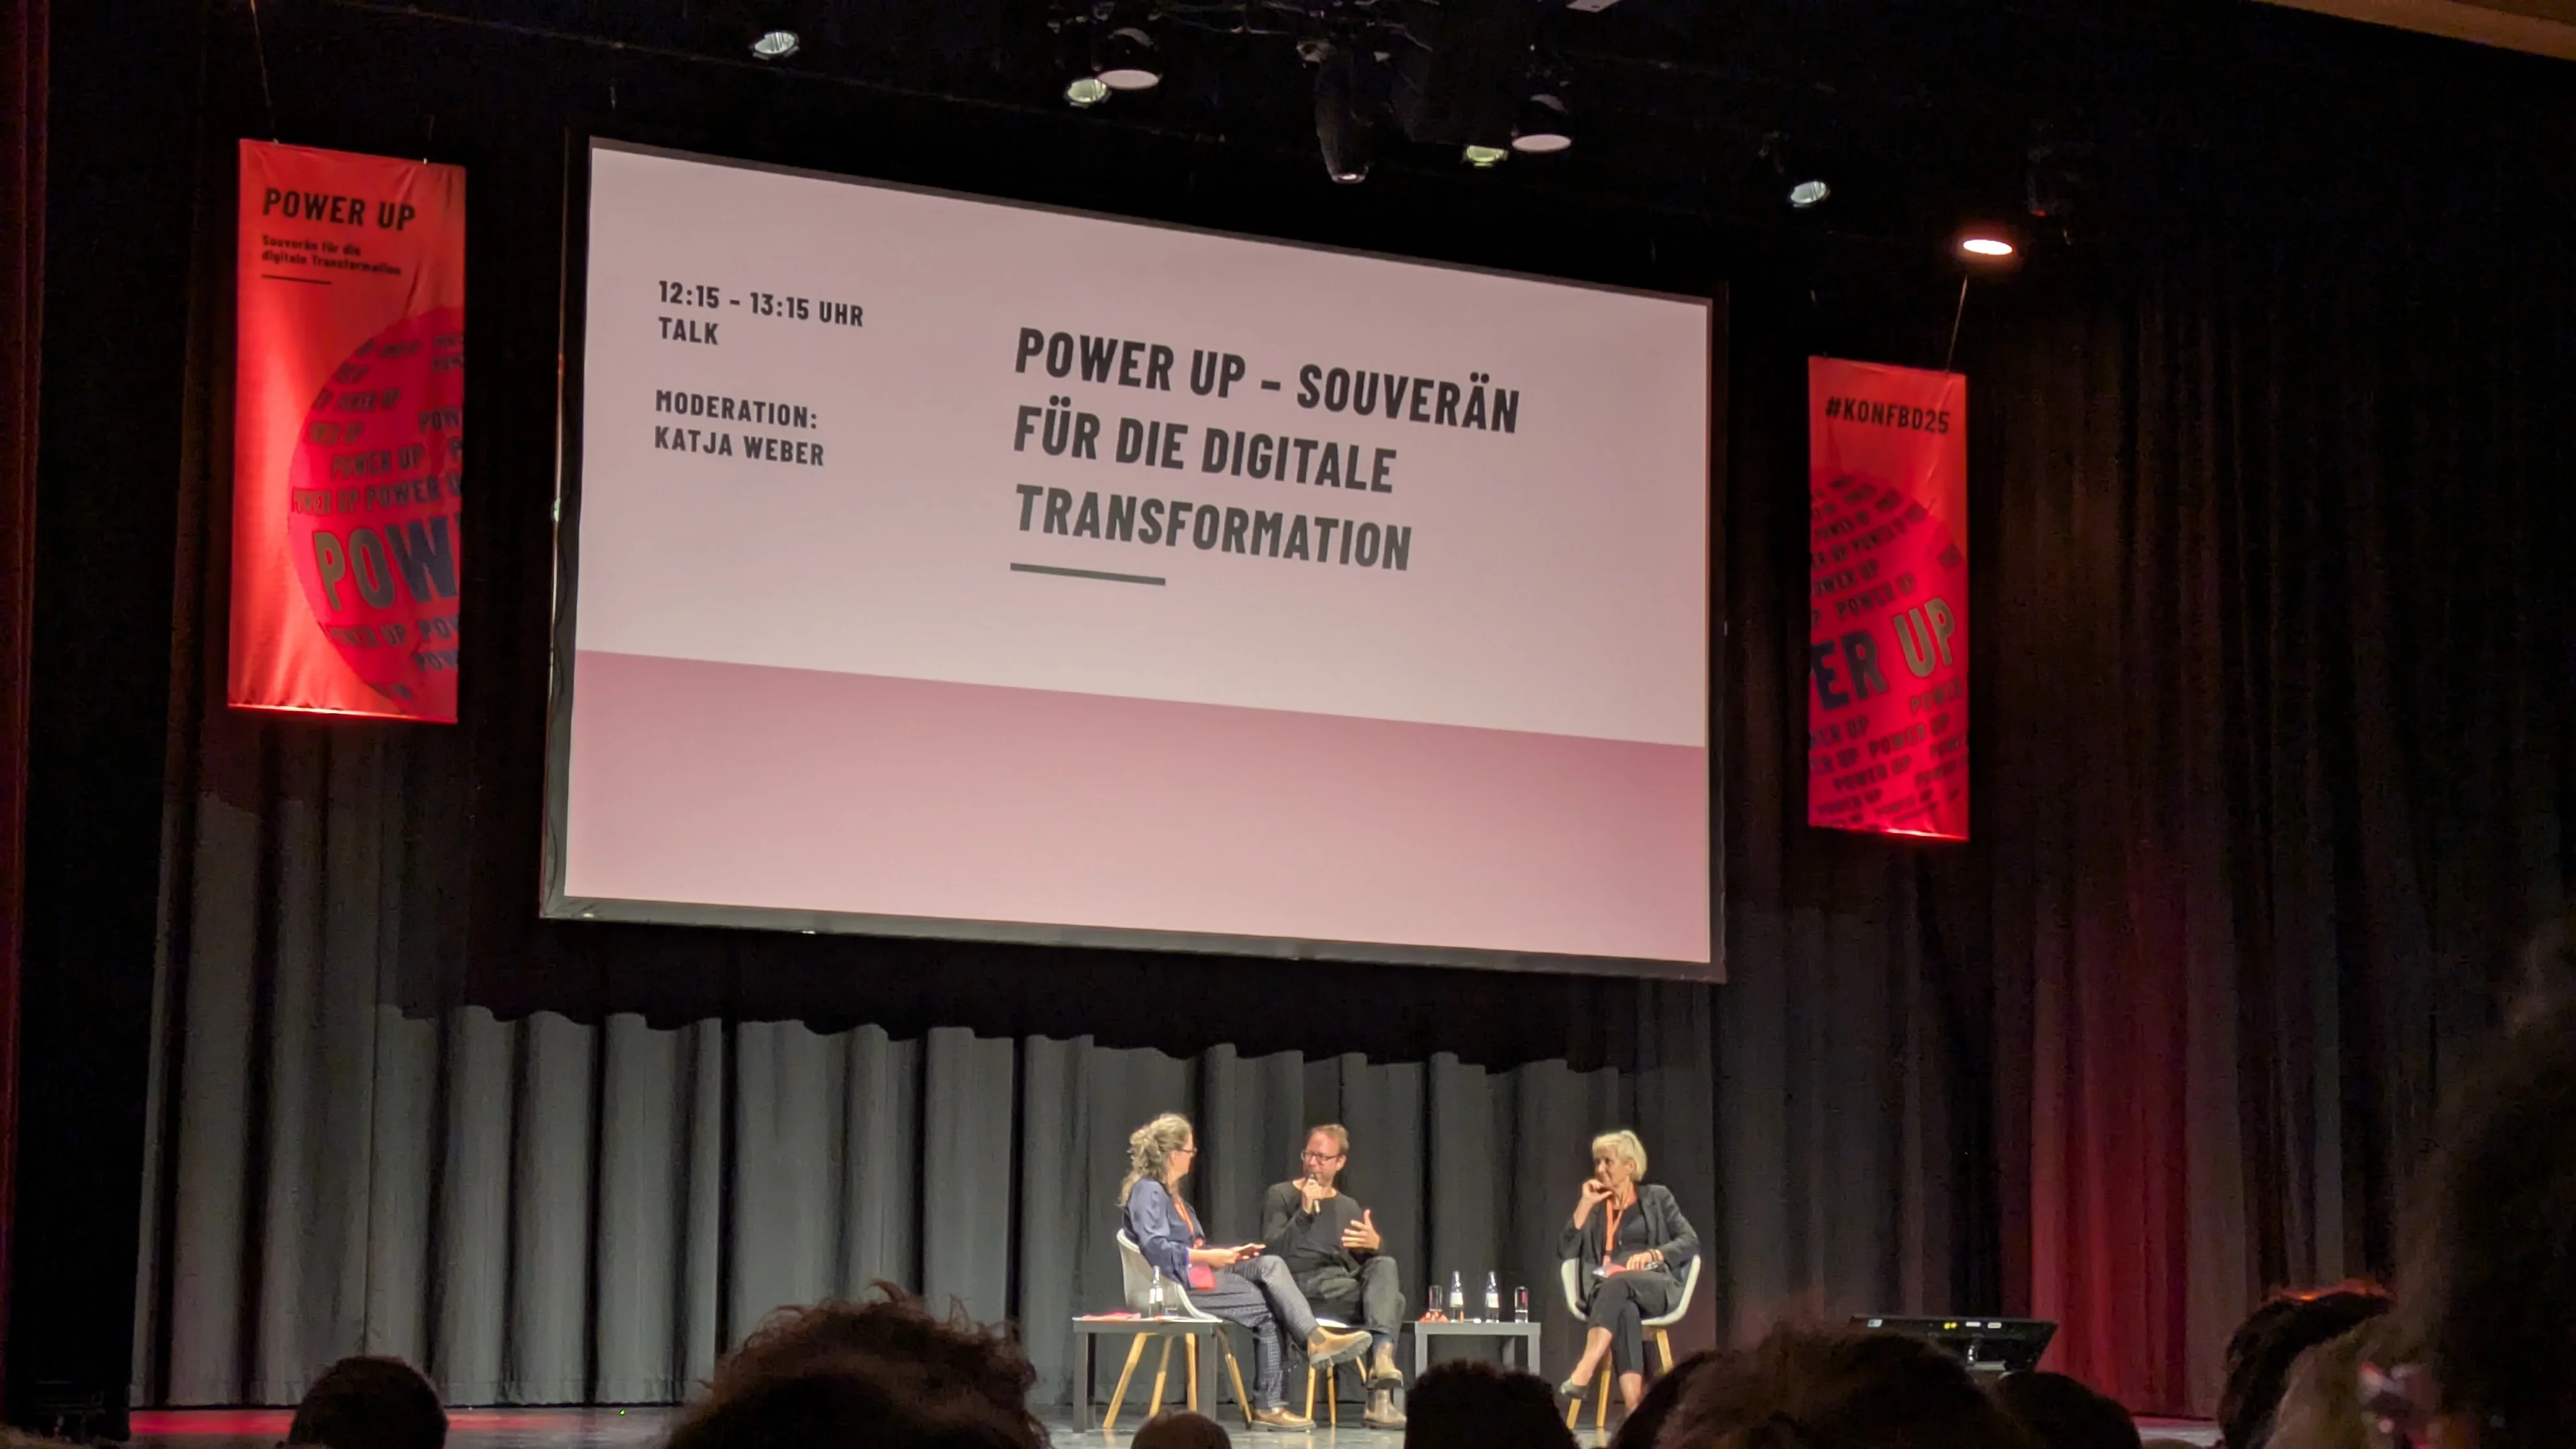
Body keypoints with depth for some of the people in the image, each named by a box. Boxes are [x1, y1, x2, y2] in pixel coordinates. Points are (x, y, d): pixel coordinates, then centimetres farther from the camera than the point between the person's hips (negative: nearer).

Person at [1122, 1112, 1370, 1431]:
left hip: (1197, 1273, 9)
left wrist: (1227, 1253, 7)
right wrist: (1206, 1257, -25)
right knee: (1265, 1307, -17)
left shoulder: (1168, 1193, 22)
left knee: (1270, 1265, -12)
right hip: (1173, 1284, -9)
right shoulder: (1148, 1191, -10)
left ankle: (1316, 1339, -24)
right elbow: (1155, 1247, -23)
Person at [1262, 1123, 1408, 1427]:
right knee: (1391, 1299, -29)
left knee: (1385, 1266, -31)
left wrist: (1376, 1246, -9)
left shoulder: (1349, 1207, 25)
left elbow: (1375, 1261, 15)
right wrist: (1305, 1213, -15)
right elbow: (1274, 1253, -5)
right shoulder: (1281, 1196, 11)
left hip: (1346, 1285, 5)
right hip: (1302, 1286, -5)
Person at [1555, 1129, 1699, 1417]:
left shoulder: (1657, 1197, 15)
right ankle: (1635, 1408, -55)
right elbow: (1566, 1251, 10)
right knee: (1625, 1311, -39)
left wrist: (1654, 1254, -11)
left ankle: (1583, 1376, -52)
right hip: (1606, 1290, 1)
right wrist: (1585, 1206, 3)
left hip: (1655, 1287, -1)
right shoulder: (1590, 1202, 21)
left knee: (1618, 1283, -39)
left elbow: (1691, 1242, 6)